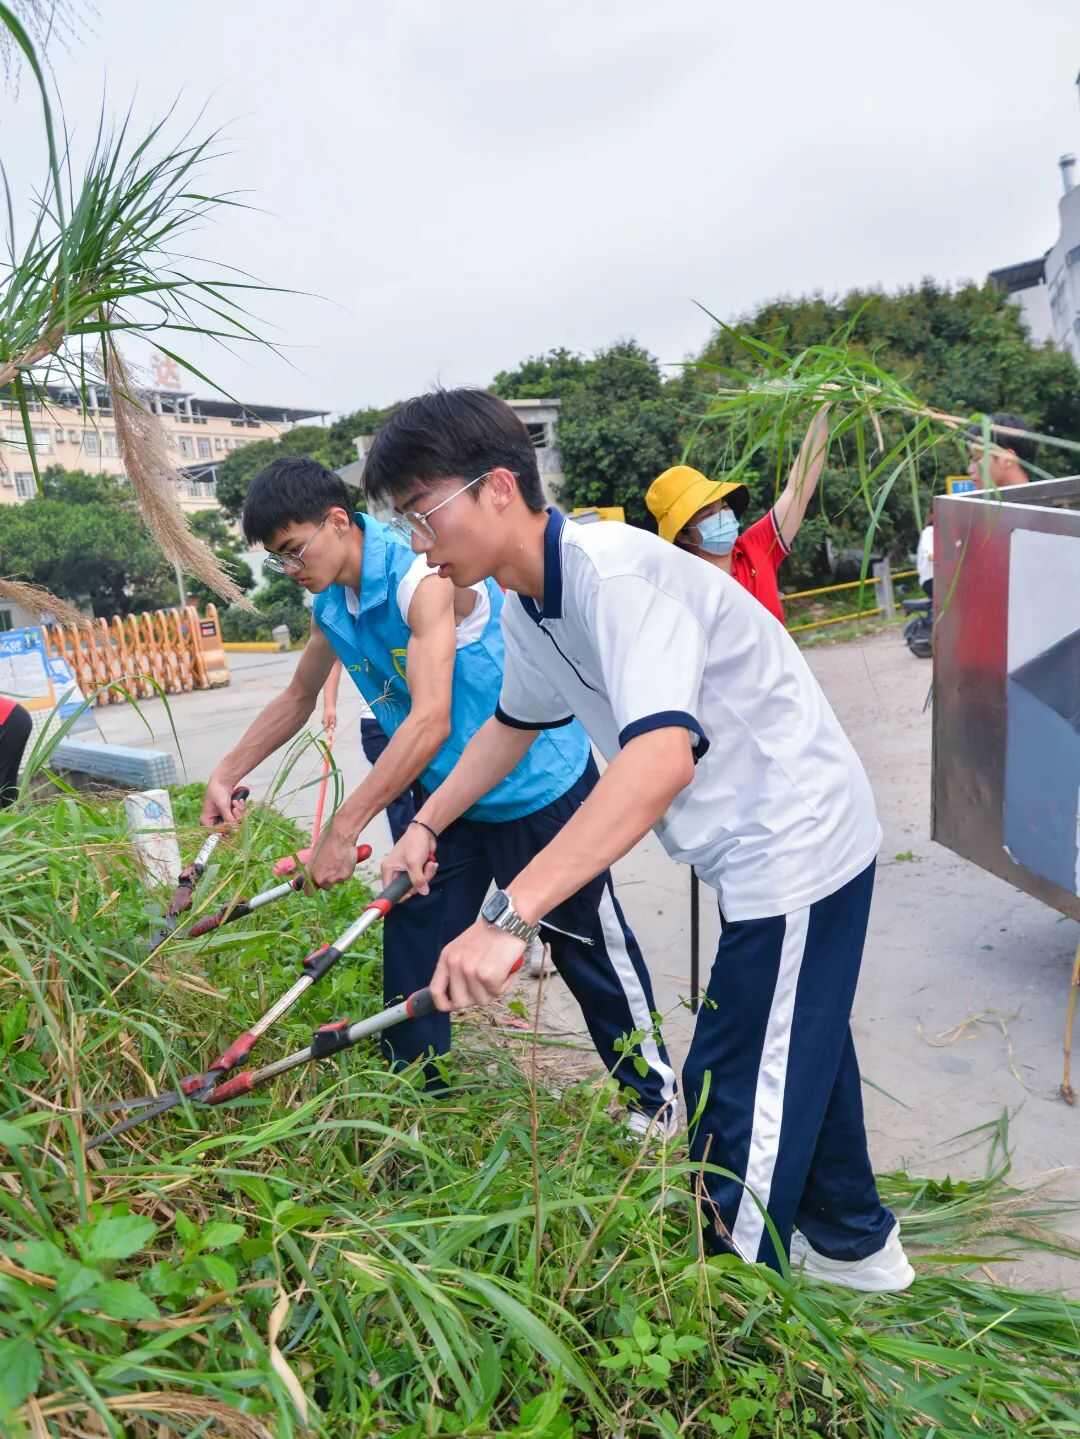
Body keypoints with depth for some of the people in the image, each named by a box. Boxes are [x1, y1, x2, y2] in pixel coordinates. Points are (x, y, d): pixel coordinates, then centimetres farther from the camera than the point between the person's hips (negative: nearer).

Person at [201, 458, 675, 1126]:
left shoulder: (425, 577, -26)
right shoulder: (332, 608, 1)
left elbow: (430, 723, -33)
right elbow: (297, 699, 17)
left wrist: (342, 831, -32)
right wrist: (228, 773, 10)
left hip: (539, 788, -7)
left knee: (593, 951, 9)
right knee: (410, 947, 8)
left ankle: (655, 1094, 29)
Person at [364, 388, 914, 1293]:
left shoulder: (611, 571, -28)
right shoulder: (529, 605, 2)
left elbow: (663, 755, -42)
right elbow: (514, 725, 20)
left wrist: (509, 915, -46)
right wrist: (428, 825, 15)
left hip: (796, 848, -10)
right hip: (769, 848, 10)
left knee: (740, 1098, 3)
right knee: (796, 1053, 25)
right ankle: (855, 1244, 47)